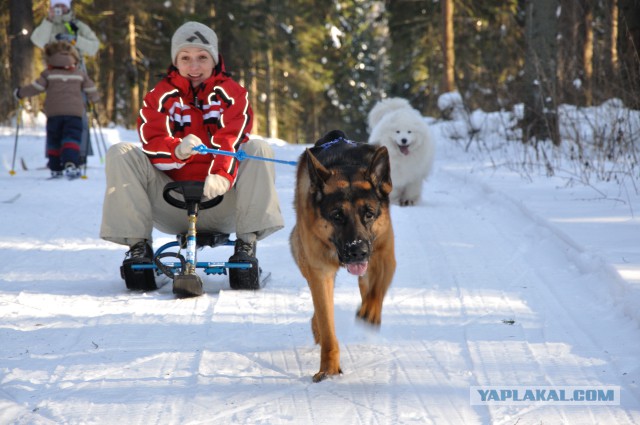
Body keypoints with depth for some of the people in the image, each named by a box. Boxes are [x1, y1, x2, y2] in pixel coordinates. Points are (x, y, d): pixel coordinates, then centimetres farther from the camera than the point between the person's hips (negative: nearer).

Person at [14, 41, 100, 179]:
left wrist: (20, 93, 15)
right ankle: (71, 164, -31)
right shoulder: (80, 74, 11)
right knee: (72, 139, -8)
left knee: (54, 141, 13)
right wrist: (95, 97, 38)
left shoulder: (48, 74, 4)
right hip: (74, 113, 0)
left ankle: (55, 169, 15)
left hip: (54, 113, 0)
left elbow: (36, 87, 1)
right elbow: (91, 91, 15)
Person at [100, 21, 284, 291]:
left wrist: (222, 176, -34)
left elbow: (232, 141, -12)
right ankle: (137, 244, -16)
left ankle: (247, 244, -23)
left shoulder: (232, 94, 6)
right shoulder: (160, 96, 8)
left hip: (220, 198, -1)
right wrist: (178, 149, -34)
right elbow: (153, 144, -9)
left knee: (259, 150, -23)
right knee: (120, 154, -17)